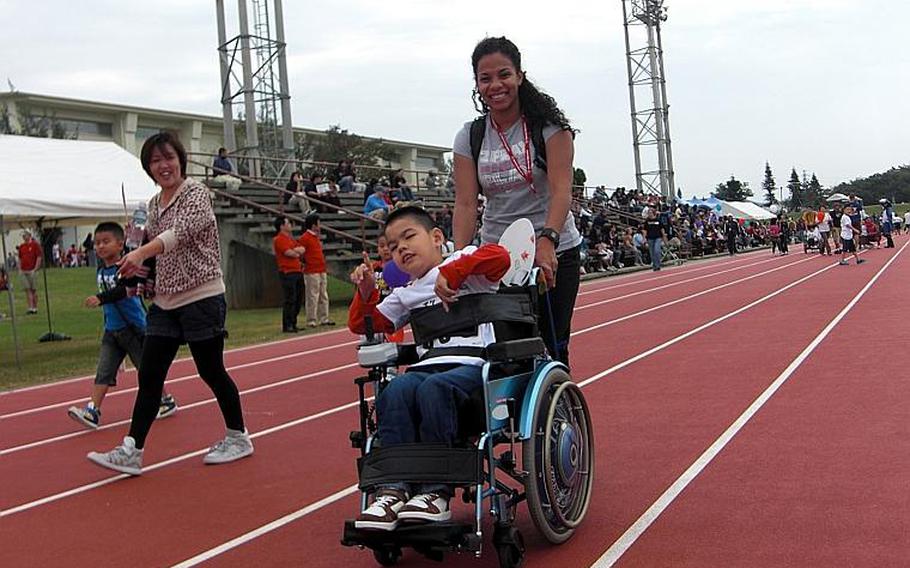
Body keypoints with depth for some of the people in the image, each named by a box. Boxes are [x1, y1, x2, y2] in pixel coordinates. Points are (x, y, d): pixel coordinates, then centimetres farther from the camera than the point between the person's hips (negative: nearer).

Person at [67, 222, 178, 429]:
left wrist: (100, 299, -43)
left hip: (134, 328, -6)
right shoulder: (100, 270, 7)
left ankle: (167, 402, 22)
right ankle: (92, 411, -4)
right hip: (111, 330, 7)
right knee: (103, 372, -1)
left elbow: (122, 291, -32)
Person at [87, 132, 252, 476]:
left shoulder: (196, 193, -9)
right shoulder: (154, 204, 13)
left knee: (211, 371, 4)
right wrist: (139, 267, 5)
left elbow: (182, 231, -27)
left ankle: (238, 437, 22)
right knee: (149, 376, 2)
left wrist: (142, 252, -41)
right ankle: (131, 451, 5)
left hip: (202, 297, -7)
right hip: (165, 302, 7)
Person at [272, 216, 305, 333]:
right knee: (290, 300, -9)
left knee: (298, 299, 11)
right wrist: (298, 252, 3)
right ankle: (286, 326, -5)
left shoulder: (290, 238, 20)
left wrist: (294, 250, -9)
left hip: (297, 271, 9)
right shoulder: (279, 239, -9)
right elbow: (290, 253, -16)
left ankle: (293, 324, 19)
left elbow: (302, 250, 10)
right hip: (288, 273, -9)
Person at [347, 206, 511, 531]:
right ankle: (394, 487, -30)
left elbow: (500, 257, -11)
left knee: (433, 388, -36)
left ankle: (436, 490, -28)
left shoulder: (463, 263, 10)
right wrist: (366, 293, 15)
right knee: (396, 391, -28)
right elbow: (364, 324, 32)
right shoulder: (405, 295, 29)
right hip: (430, 365, 5)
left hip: (474, 363, -5)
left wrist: (452, 272, -11)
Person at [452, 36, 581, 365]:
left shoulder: (548, 125, -6)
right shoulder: (469, 137, 3)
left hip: (554, 252, -2)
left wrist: (547, 240, -33)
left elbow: (561, 188, -17)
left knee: (552, 346, -1)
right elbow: (465, 203, -5)